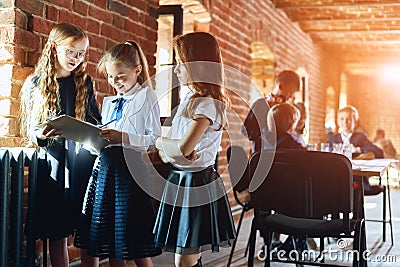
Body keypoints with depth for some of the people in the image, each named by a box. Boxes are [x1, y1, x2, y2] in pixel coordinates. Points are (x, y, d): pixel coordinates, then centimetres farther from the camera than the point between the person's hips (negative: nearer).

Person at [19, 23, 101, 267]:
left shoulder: (85, 82, 10)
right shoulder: (36, 84, 4)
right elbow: (31, 129, 4)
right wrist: (41, 135, -19)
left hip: (84, 161, 1)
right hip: (54, 163, -1)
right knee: (57, 233, 3)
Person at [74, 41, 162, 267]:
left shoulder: (147, 97, -2)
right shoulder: (108, 102, 19)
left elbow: (155, 140, -12)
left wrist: (124, 138, -23)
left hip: (130, 172, -7)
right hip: (104, 169, 7)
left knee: (136, 248, 0)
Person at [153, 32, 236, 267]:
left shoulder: (207, 104, -15)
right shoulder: (191, 100, 13)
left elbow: (184, 147, -26)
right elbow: (167, 155, 12)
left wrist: (158, 141, -8)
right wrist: (168, 152, -11)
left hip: (196, 184, -9)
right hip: (180, 180, 9)